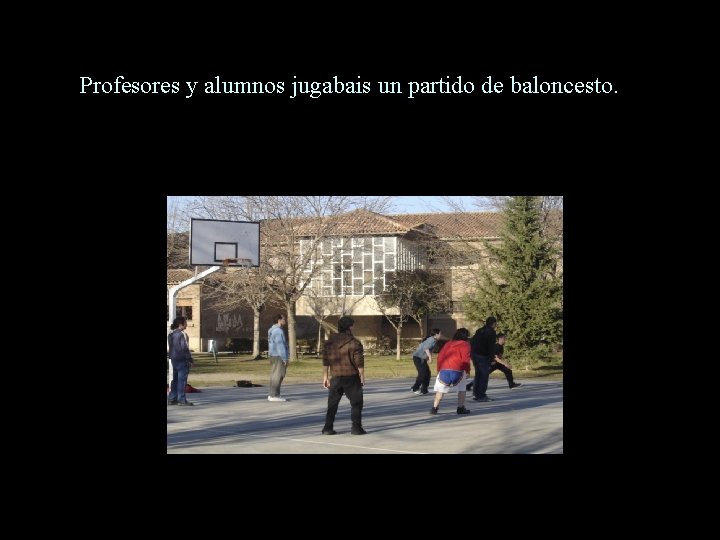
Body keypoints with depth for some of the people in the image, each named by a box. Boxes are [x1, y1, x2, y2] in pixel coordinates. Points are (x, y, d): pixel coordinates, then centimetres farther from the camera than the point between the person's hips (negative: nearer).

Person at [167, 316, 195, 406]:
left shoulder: (171, 334, 12)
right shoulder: (182, 334, -14)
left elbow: (169, 347, 16)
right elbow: (185, 348, -17)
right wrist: (190, 359, -12)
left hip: (173, 359, 9)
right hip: (182, 359, -9)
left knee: (175, 379, 14)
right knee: (182, 379, -5)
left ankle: (171, 399, 15)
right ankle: (181, 399, -4)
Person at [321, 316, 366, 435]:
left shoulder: (330, 342, 5)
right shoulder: (354, 343, -10)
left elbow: (325, 361, 6)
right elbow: (359, 362, -11)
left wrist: (325, 376, 11)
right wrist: (362, 377, -1)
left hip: (336, 377, 4)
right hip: (351, 377, -4)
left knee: (332, 403, 12)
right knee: (356, 403, 7)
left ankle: (327, 427, 9)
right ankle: (356, 427, 3)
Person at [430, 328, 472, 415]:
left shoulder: (448, 343, 25)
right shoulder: (465, 345, 9)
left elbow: (440, 356, 19)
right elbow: (465, 359, -3)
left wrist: (439, 369, 20)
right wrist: (467, 371, 2)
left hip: (443, 369, 4)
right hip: (457, 370, -3)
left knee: (440, 389, 13)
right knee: (461, 388, 17)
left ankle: (435, 408, 4)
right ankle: (460, 408, 13)